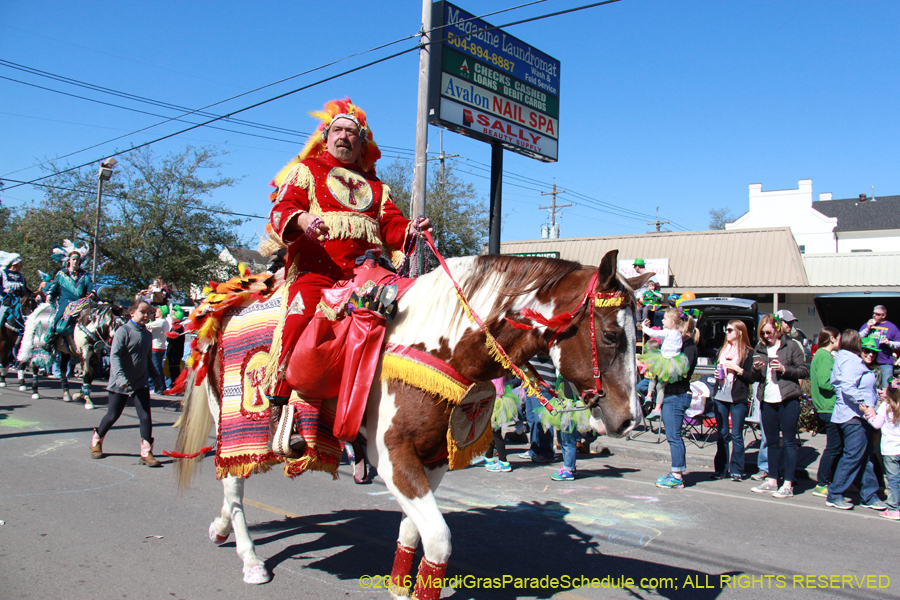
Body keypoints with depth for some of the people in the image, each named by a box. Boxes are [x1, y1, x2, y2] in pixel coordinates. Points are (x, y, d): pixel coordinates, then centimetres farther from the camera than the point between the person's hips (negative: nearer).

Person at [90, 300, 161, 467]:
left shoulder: (147, 335, 8)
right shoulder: (123, 331, -12)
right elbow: (114, 355, -19)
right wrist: (120, 377, -31)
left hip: (140, 382, 4)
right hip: (120, 383, -4)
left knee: (145, 416, -6)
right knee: (112, 416, 10)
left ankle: (146, 453, 0)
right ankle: (96, 441, 37)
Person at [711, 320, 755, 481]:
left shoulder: (748, 352, -2)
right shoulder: (722, 350, 16)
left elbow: (752, 377, -6)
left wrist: (737, 369, -16)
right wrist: (717, 375, 5)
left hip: (738, 399, -5)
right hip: (720, 397, 5)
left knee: (737, 435, -1)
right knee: (722, 435, 8)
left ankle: (736, 470, 7)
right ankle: (721, 469, 14)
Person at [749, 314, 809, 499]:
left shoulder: (792, 346, -1)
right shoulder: (760, 348, 13)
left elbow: (804, 371, -3)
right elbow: (755, 377, 16)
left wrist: (784, 369, -16)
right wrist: (756, 369, -5)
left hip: (788, 400, -5)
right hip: (767, 401, 5)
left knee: (789, 442, -1)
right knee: (771, 442, 12)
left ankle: (788, 485, 2)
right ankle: (772, 480, 20)